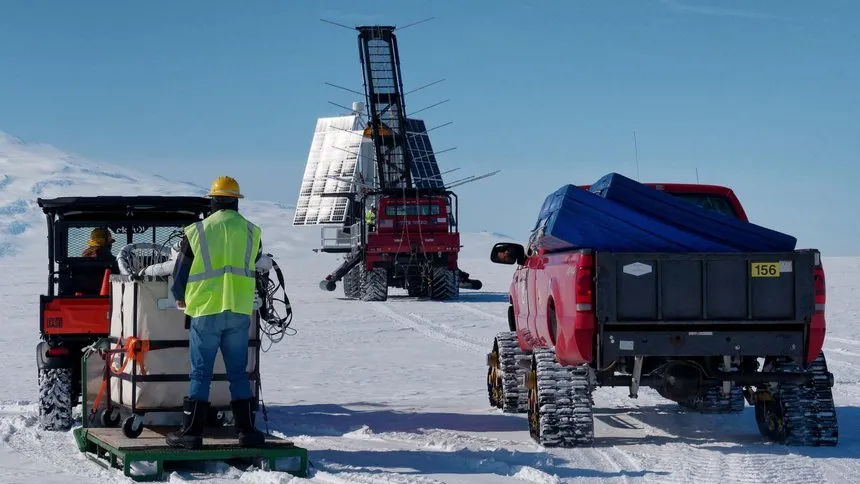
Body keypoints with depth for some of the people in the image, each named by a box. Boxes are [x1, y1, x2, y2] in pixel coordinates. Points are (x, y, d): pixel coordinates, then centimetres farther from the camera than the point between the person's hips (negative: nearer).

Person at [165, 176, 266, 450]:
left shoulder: (196, 232, -4)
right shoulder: (251, 232, 3)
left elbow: (182, 270, 3)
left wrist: (180, 297, 23)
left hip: (206, 311, -2)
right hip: (240, 312, 2)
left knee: (200, 374, 3)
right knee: (238, 373, 10)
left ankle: (191, 433, 3)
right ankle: (246, 431, 11)